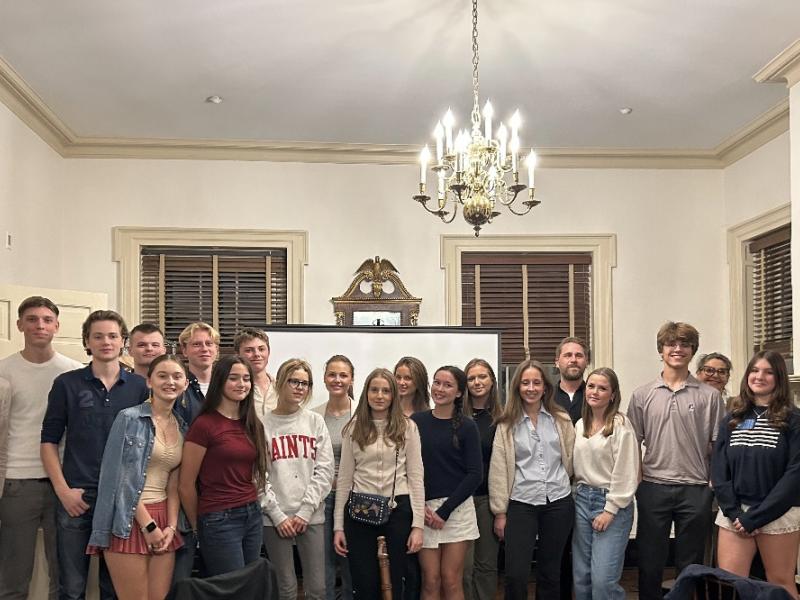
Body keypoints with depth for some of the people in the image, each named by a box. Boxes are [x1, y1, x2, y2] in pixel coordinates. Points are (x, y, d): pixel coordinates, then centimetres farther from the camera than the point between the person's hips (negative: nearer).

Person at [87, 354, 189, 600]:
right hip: (129, 521, -5)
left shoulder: (182, 428, 11)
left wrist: (171, 526, -2)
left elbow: (174, 484, 11)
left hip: (163, 520, 5)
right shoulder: (129, 418, -6)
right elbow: (120, 478, -10)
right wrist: (148, 525, -11)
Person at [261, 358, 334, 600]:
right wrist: (277, 514, -9)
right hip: (275, 517, -1)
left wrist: (306, 510, -7)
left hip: (312, 516, 2)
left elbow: (324, 470, 1)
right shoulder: (263, 424, 1)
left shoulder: (315, 422, 7)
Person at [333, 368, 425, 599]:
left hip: (398, 510, -1)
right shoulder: (354, 428, 4)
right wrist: (338, 526, 3)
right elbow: (344, 478, 6)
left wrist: (418, 524, -5)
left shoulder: (407, 427, 0)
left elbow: (416, 477, 0)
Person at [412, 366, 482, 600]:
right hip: (424, 509, 1)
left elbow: (474, 474, -5)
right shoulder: (416, 422, 3)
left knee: (451, 581, 1)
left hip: (457, 508, -1)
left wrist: (445, 510, -10)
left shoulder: (466, 426, -1)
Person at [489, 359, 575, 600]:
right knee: (515, 574, -7)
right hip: (521, 504, -2)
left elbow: (571, 459, 10)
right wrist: (500, 512, -3)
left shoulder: (561, 419, 4)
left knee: (550, 572, 12)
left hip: (558, 502, 2)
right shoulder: (507, 425, 0)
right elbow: (498, 470, -1)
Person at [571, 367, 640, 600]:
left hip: (612, 503, -6)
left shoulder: (620, 424, -9)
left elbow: (625, 473, -12)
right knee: (581, 577, 8)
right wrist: (579, 496, 6)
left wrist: (610, 511, -13)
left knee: (603, 579, -10)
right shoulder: (580, 425, 11)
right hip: (582, 500, 6)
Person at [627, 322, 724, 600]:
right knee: (649, 562, 9)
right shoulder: (643, 395, 4)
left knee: (690, 565, 10)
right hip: (653, 488, 1)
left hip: (695, 489, 0)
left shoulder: (709, 396, 2)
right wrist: (636, 482, -1)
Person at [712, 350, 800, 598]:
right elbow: (718, 469, 5)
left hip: (778, 515, -3)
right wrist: (734, 512, -9)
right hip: (734, 515, 3)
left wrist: (755, 517, -13)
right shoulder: (732, 420, 9)